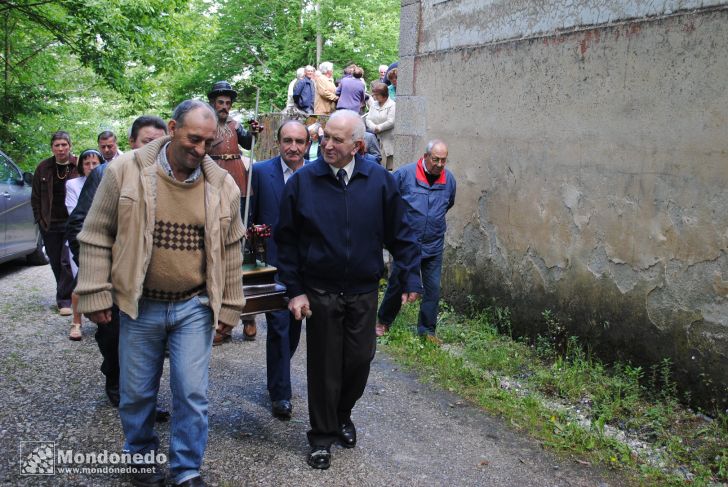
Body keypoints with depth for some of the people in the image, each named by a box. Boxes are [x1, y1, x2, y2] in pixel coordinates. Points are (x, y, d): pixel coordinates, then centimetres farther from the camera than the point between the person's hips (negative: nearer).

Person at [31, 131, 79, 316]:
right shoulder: (43, 168, 5)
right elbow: (35, 197, 11)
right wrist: (40, 220, 5)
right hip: (49, 224, 4)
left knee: (67, 261, -9)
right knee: (55, 262, 11)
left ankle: (64, 300, -1)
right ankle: (64, 295, 27)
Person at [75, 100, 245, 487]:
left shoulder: (221, 185, -2)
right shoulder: (126, 172, -8)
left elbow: (230, 250, 6)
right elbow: (97, 237, -2)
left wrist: (229, 306, 8)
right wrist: (95, 295, -5)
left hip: (195, 307, 1)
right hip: (139, 306, 0)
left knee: (192, 393, 3)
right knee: (136, 392, 13)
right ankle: (141, 455, 38)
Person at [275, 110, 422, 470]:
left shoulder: (380, 180, -4)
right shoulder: (302, 181, -7)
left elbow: (399, 233, 2)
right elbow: (287, 239, -2)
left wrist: (411, 278, 0)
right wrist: (294, 290, -5)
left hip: (364, 291, 2)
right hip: (319, 292, -1)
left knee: (359, 360, 10)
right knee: (324, 366, 7)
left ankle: (342, 416, 39)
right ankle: (322, 435, 27)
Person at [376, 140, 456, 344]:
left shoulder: (449, 179, 0)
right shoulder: (405, 173, -11)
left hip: (434, 246, 3)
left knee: (433, 288, 6)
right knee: (397, 284, 7)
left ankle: (427, 329, 20)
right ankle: (383, 322, 27)